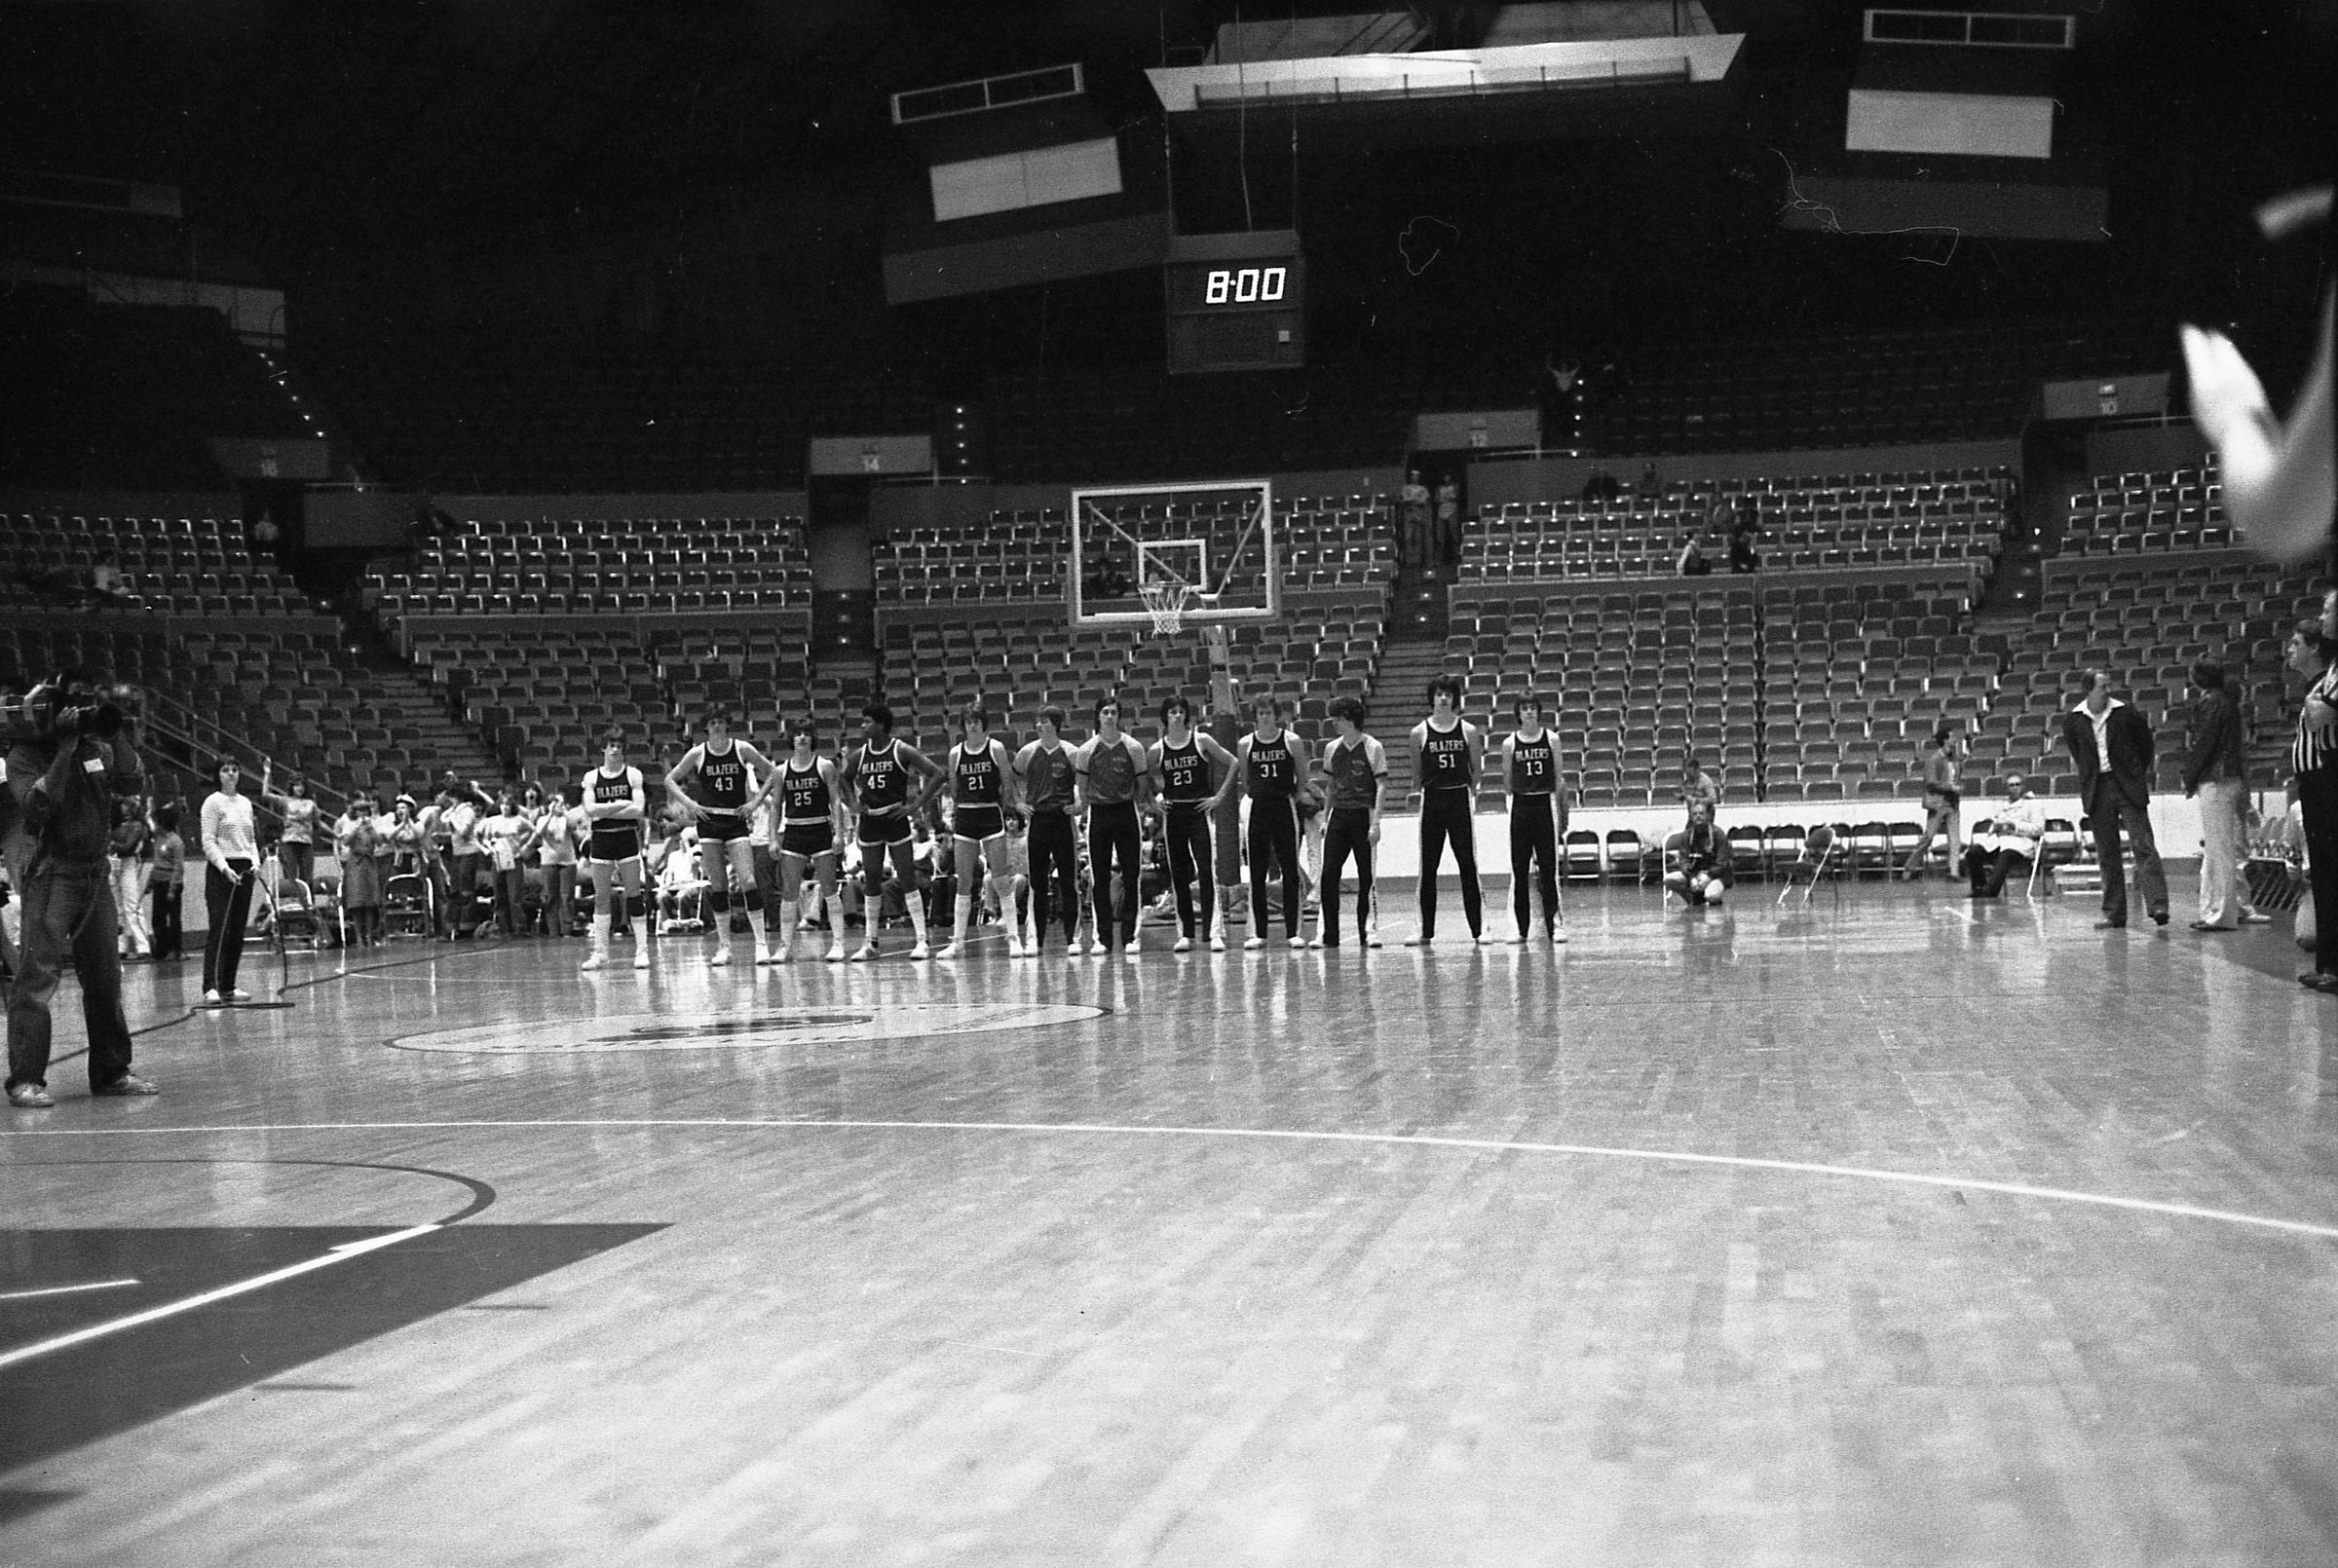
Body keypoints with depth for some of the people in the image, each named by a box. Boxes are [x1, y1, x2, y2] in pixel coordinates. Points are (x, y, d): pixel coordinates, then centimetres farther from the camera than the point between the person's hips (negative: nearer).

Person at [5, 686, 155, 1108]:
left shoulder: (97, 749, 11)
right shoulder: (25, 754, -5)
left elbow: (133, 786, 2)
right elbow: (37, 804, -20)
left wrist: (115, 739, -6)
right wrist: (65, 752, -20)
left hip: (95, 873, 6)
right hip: (50, 874, -6)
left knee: (105, 977, 10)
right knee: (38, 976, -12)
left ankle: (111, 1072, 19)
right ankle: (25, 1080, -12)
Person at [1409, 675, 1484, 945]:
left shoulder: (1468, 731, 1)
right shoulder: (1420, 733, 1)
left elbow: (1477, 769, 8)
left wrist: (1470, 792, 6)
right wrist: (1424, 789, 6)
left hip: (1461, 799, -1)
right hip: (1431, 800, 1)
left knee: (1468, 866, 0)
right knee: (1427, 869, 3)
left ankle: (1479, 928, 4)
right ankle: (1425, 931, 10)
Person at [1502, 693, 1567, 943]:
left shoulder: (1551, 740, 3)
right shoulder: (1510, 743, 3)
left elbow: (1558, 779, 5)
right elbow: (1507, 783, 10)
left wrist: (1561, 812, 3)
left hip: (1546, 804, -1)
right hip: (1520, 807, 1)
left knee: (1549, 868, -1)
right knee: (1519, 870, 1)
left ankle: (1555, 925, 3)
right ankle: (1519, 927, 6)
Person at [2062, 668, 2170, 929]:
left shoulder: (2124, 714, -4)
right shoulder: (2073, 720, 0)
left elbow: (2145, 740, 12)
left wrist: (2141, 771, 17)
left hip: (2128, 785, -2)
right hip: (2096, 790, 2)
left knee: (2143, 846, -10)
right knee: (2107, 854, 5)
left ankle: (2157, 905, -14)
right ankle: (2114, 915, 9)